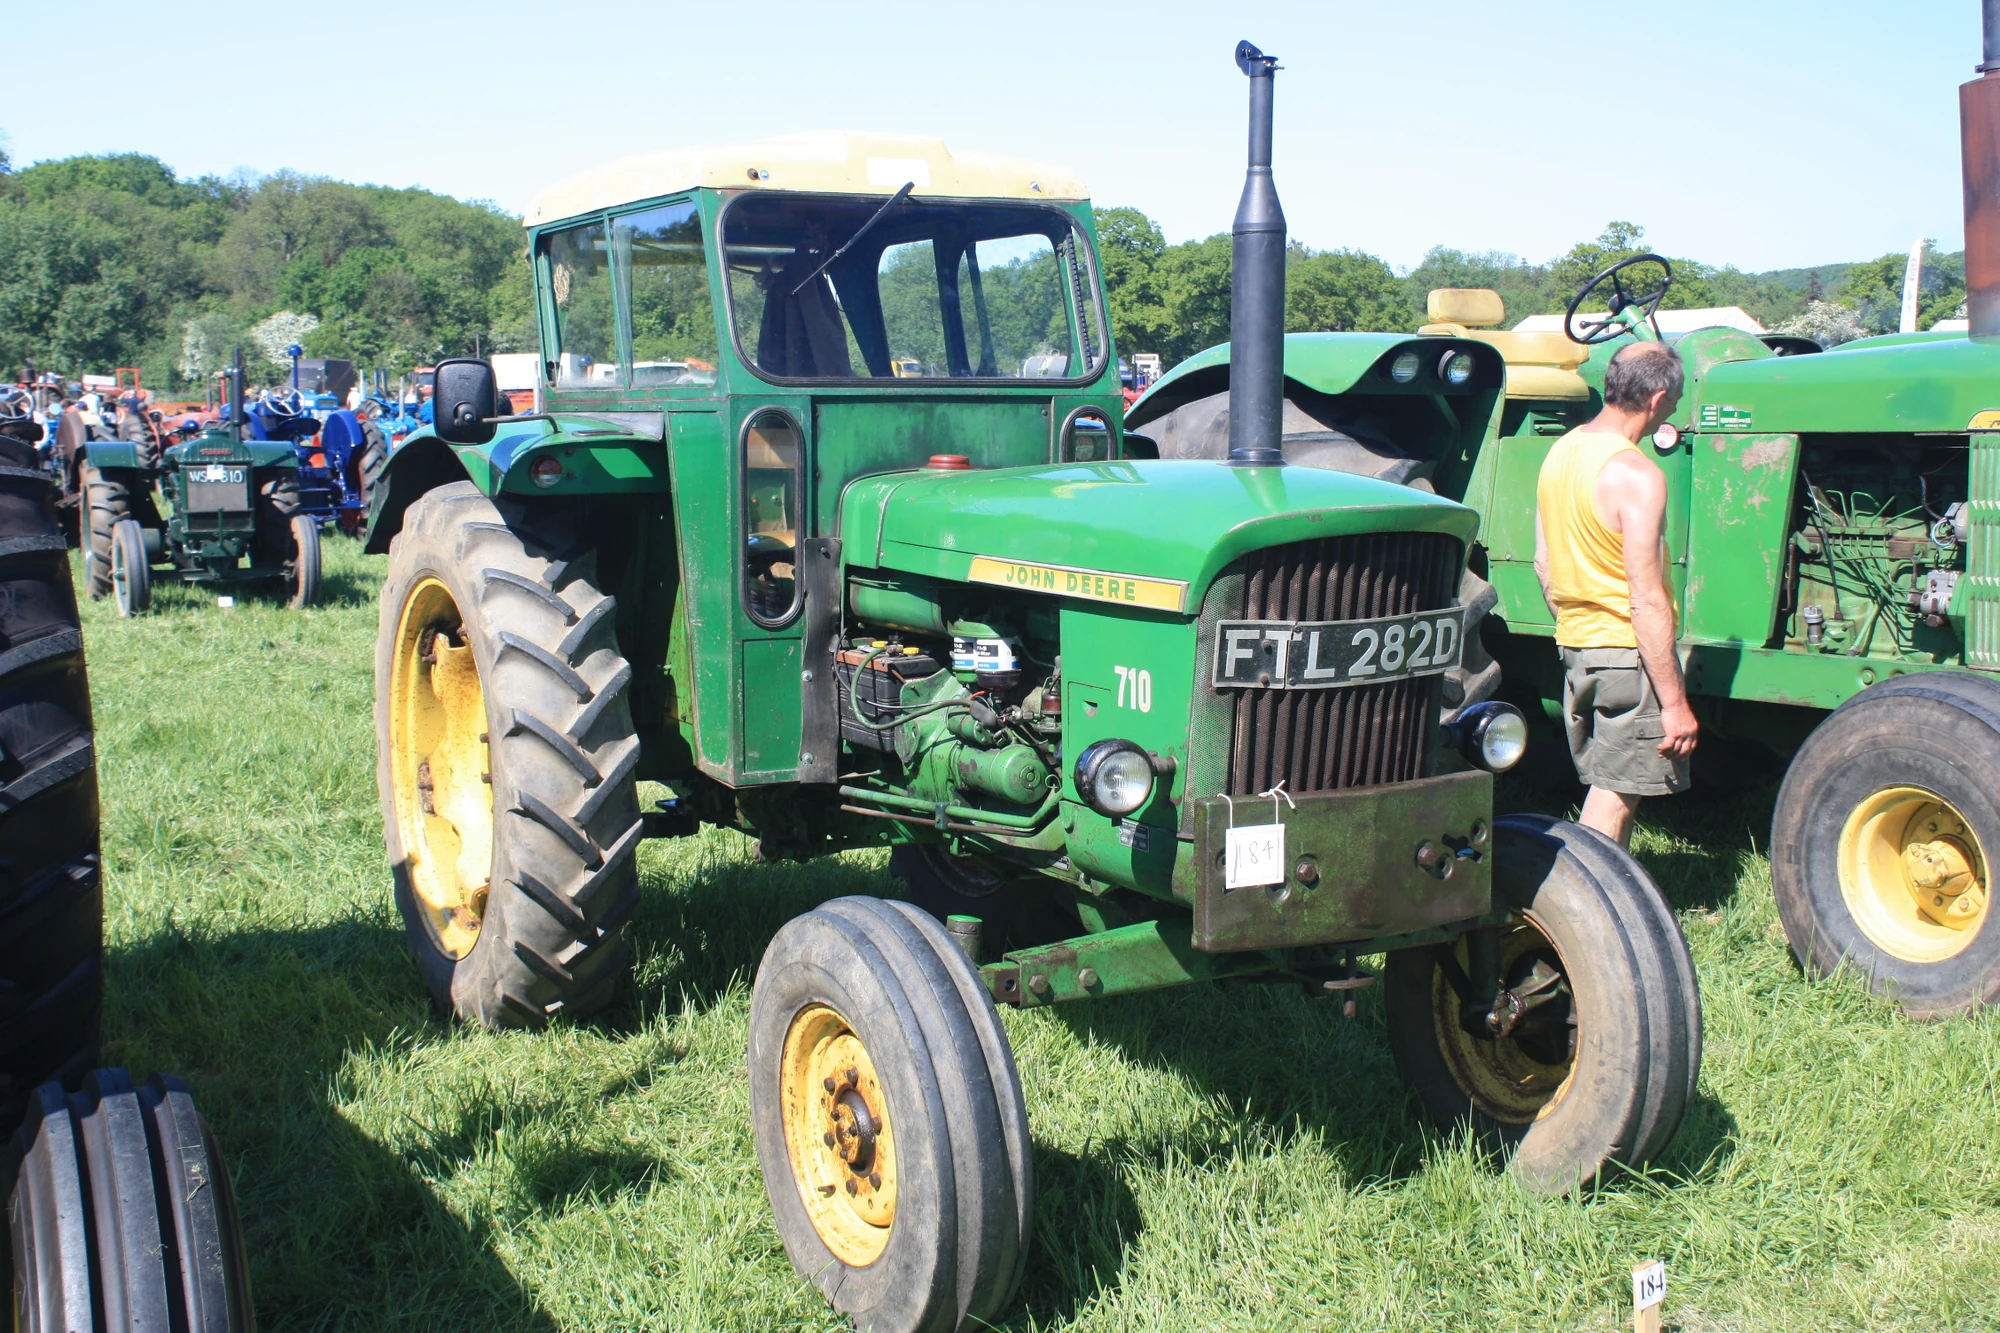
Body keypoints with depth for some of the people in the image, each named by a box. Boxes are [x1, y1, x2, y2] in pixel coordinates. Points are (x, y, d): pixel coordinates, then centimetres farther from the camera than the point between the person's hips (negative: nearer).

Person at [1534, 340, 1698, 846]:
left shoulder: (1561, 451, 5)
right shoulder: (1637, 475, -20)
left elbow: (1544, 564, 14)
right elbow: (1647, 602, -22)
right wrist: (1675, 702, -18)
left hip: (1574, 647, 8)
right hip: (1629, 652, -8)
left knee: (1607, 788, 18)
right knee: (1615, 797, 0)